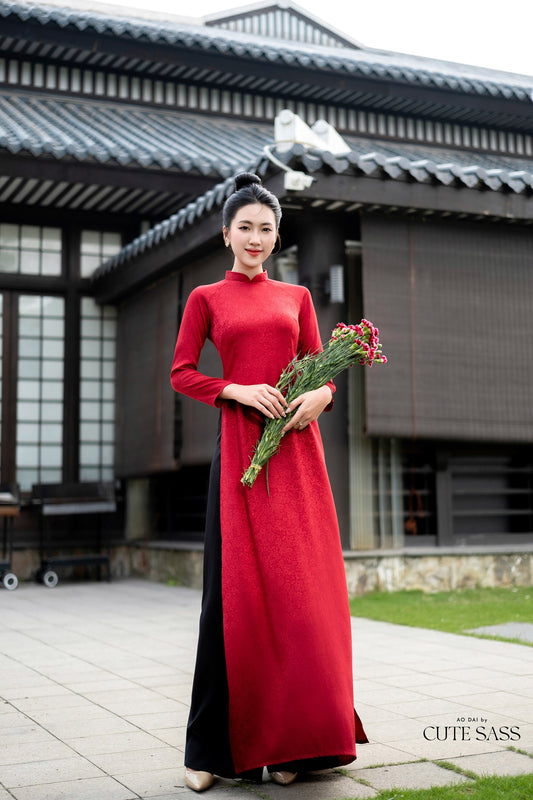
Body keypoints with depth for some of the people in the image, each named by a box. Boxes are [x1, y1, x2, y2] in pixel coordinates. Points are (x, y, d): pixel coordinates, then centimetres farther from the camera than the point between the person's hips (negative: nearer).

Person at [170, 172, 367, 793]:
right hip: (240, 445, -2)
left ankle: (290, 740, 10)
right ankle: (214, 747, 5)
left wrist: (320, 395, -8)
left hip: (297, 446, 3)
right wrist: (238, 390, -12)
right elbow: (182, 373, 4)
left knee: (301, 588, -1)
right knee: (236, 590, -5)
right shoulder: (206, 298, 9)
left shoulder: (297, 297, 16)